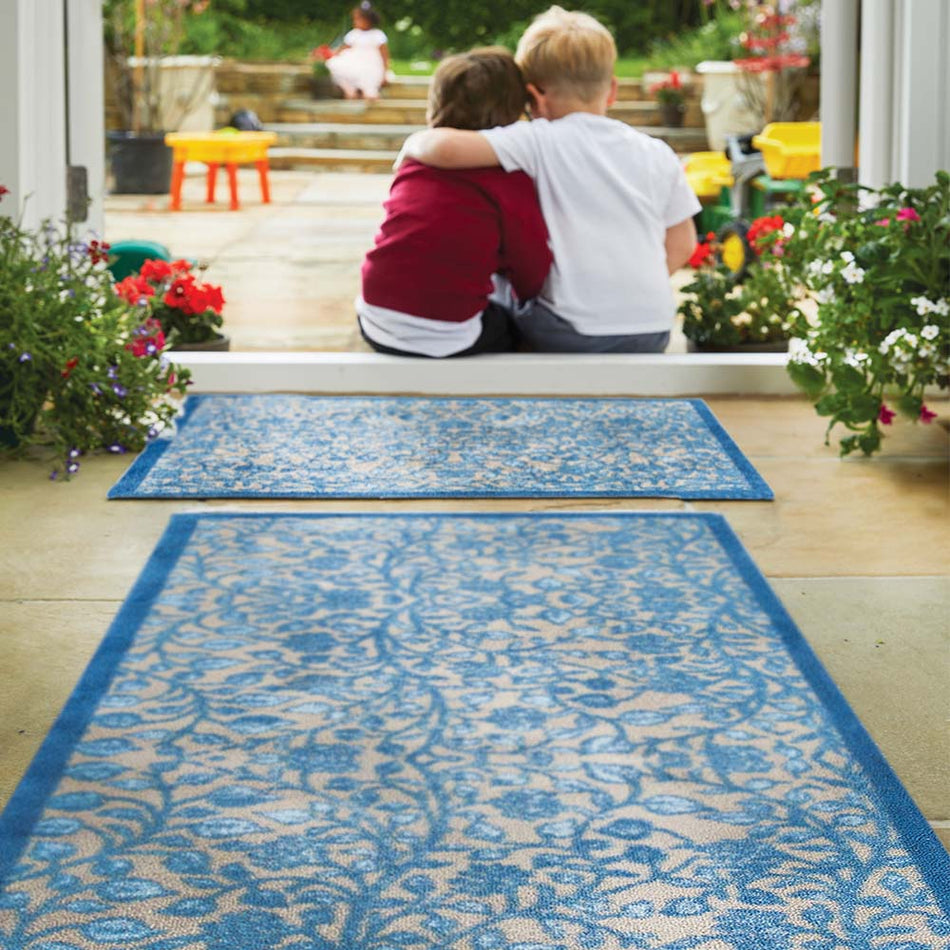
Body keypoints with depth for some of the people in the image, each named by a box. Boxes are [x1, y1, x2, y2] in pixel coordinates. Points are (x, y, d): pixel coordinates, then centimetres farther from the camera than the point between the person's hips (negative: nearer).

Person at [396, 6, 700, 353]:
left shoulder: (541, 142, -6)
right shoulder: (658, 155, 7)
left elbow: (447, 148, -17)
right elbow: (682, 246, 12)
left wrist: (412, 145, 4)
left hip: (575, 336, -4)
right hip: (654, 333, 4)